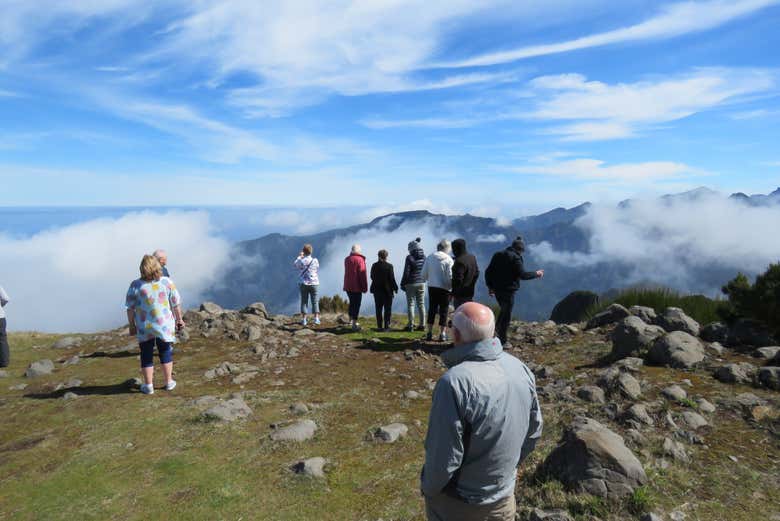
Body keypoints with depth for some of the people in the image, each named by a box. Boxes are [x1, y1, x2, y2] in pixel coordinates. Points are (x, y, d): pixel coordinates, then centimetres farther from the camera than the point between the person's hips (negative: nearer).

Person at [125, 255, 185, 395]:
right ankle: (169, 382, 24)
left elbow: (130, 308, -6)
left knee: (146, 355, 12)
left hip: (144, 327, -1)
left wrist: (131, 325, 6)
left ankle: (148, 385, 21)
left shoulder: (135, 285, -11)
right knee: (165, 352, 16)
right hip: (164, 326, 1)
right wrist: (179, 319, 9)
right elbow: (176, 304, -4)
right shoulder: (167, 282, -9)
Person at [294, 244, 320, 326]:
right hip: (314, 283, 0)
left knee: (304, 301, 7)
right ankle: (316, 319, 4)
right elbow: (317, 272, 5)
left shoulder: (301, 261, -8)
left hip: (303, 283, 0)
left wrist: (299, 256, 27)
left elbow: (295, 264, 15)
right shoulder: (315, 261, -6)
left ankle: (304, 319, 8)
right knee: (315, 301, 6)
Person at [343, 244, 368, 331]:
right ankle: (354, 324, -4)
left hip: (348, 286, 7)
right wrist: (365, 287, -12)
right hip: (356, 287, -7)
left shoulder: (347, 259, 9)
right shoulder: (360, 259, -14)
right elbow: (363, 274, -16)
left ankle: (351, 320, 32)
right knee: (356, 304, -2)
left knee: (352, 303, 21)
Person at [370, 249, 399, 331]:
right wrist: (395, 288, 1)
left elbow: (372, 277, 8)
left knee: (378, 309, 10)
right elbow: (392, 279, -10)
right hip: (387, 290, -4)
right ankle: (386, 327, 4)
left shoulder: (374, 266, 0)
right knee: (387, 309, 5)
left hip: (377, 290, 4)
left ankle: (379, 326, 12)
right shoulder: (389, 266, -12)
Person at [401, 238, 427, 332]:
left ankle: (410, 325, 1)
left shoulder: (410, 257, -12)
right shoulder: (424, 257, 3)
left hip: (411, 284, -5)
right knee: (421, 304, 10)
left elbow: (406, 272, -10)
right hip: (422, 283, 5)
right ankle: (422, 325, 12)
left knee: (410, 304, 1)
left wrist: (403, 284, -4)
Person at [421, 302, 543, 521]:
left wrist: (428, 487, -7)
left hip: (460, 503, -5)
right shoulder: (521, 368, -10)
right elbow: (534, 430, 3)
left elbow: (443, 456, -26)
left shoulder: (455, 382, -32)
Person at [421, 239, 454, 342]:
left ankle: (430, 333, 14)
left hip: (432, 287, 4)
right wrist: (452, 287, 3)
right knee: (443, 310, 6)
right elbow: (450, 277, -12)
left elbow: (424, 274, 4)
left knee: (431, 309, 13)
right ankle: (442, 334, 6)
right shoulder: (448, 259, -10)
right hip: (444, 288, -3)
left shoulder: (429, 257, 1)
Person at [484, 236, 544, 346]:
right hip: (508, 290, -7)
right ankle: (502, 341, 7)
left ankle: (496, 330, 19)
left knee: (504, 311, 24)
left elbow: (488, 272, 10)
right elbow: (523, 274, -18)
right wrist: (536, 274, -2)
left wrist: (490, 286, 17)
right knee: (506, 315, 3)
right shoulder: (515, 258, -13)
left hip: (497, 290, 7)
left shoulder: (498, 255, 9)